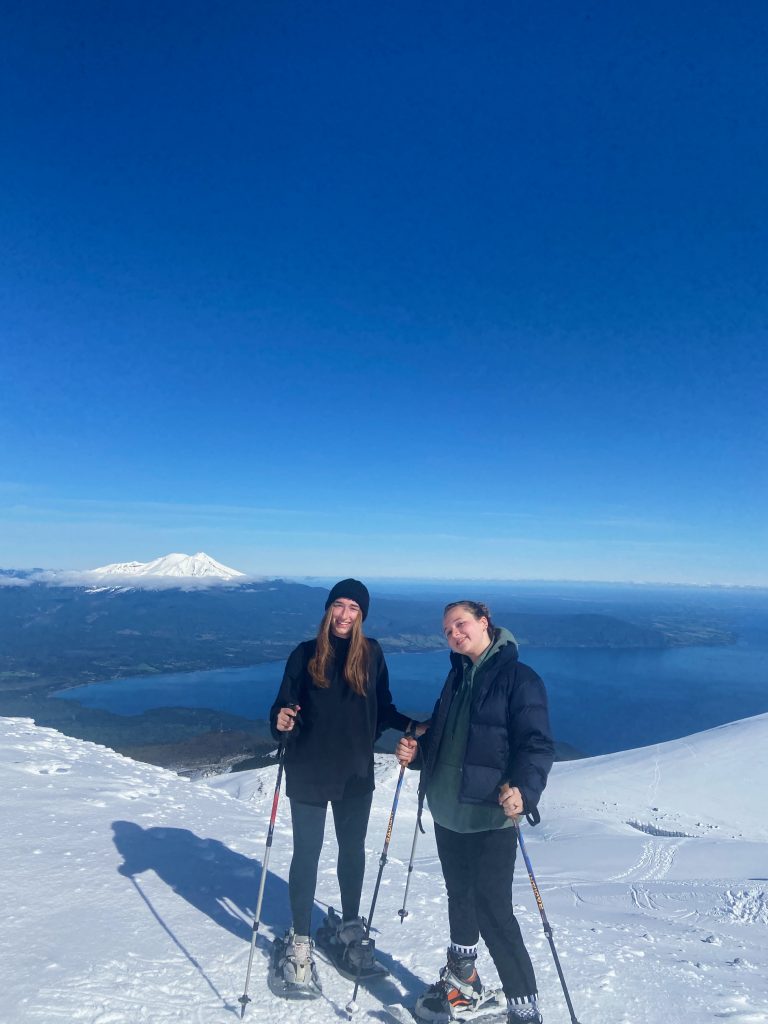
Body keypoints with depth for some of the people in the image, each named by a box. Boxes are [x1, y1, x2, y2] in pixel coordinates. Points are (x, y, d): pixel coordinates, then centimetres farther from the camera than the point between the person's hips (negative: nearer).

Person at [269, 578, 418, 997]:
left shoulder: (371, 654, -2)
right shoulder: (306, 654, -7)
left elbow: (381, 710, 6)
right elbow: (285, 707, -5)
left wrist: (412, 726, -9)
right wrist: (282, 721, -26)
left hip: (356, 772, 2)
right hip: (309, 772, -2)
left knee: (352, 849, 16)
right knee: (307, 853, 6)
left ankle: (349, 925, 38)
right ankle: (300, 942, 24)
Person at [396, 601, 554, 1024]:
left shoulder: (518, 678, -12)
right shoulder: (457, 677, 11)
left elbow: (538, 745, -18)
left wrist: (524, 790, -34)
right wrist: (416, 751, 0)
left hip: (490, 818, -7)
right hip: (447, 813, 8)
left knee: (493, 911, -3)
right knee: (459, 897, 22)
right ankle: (461, 982, 42)